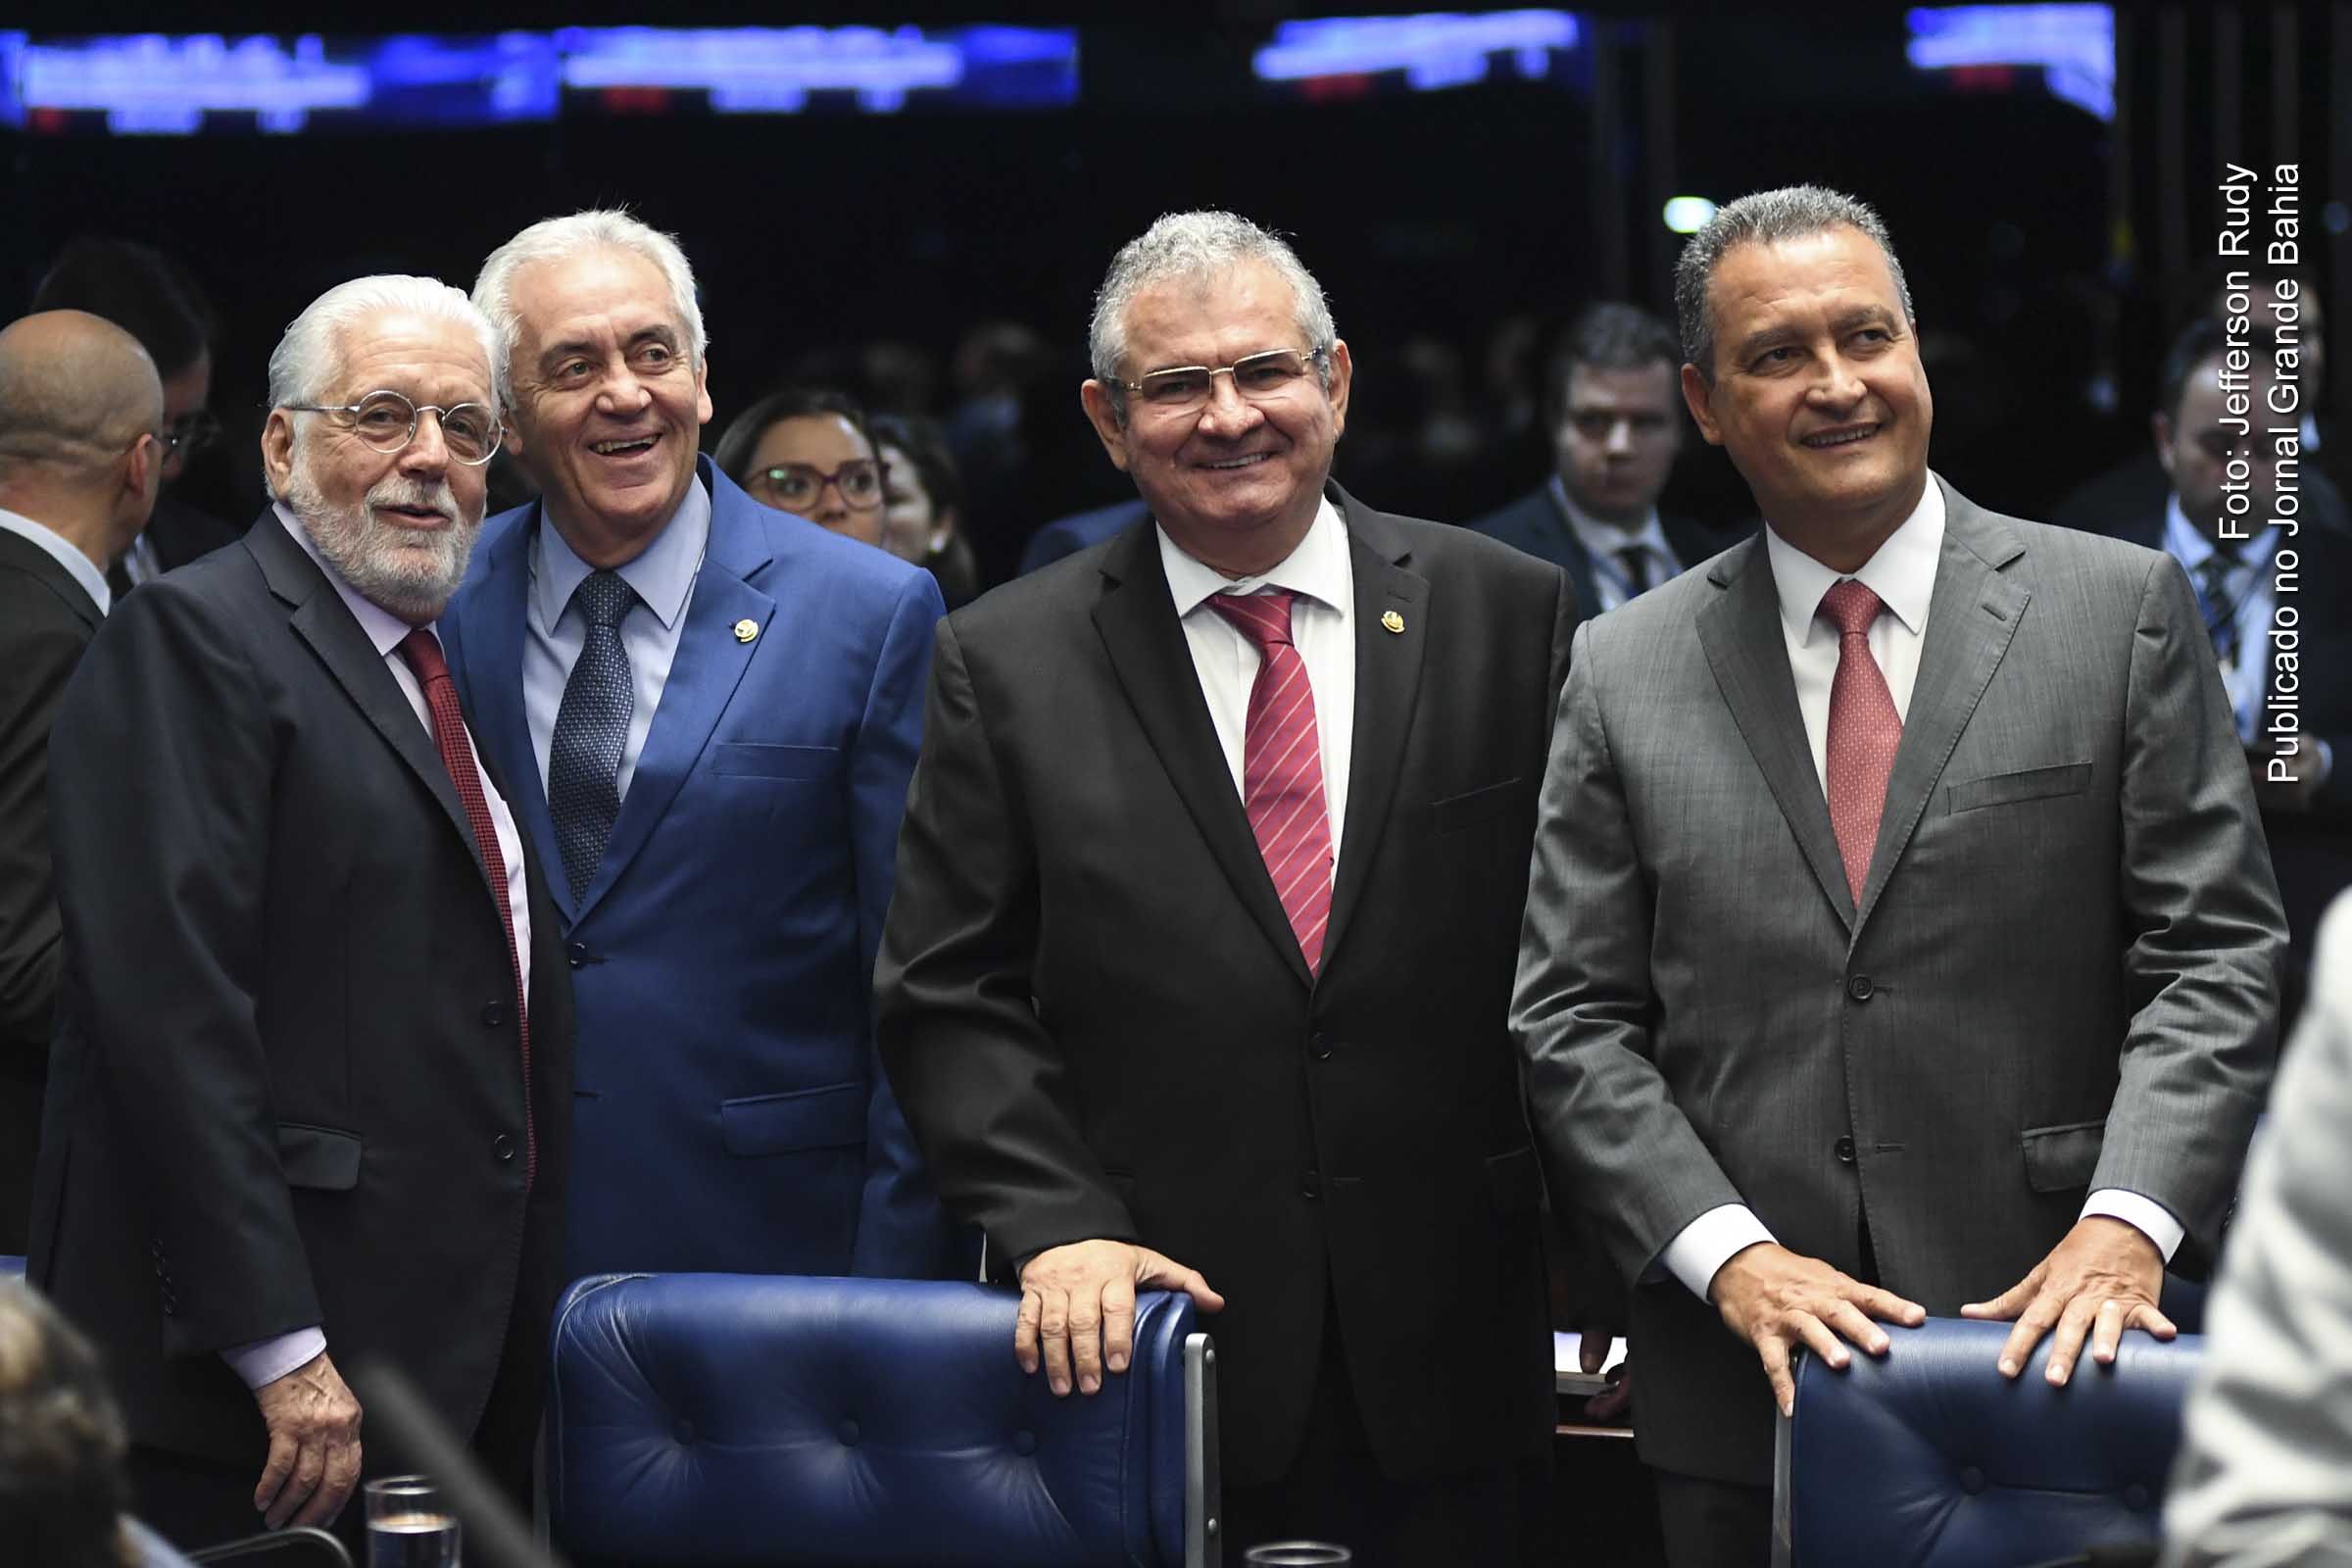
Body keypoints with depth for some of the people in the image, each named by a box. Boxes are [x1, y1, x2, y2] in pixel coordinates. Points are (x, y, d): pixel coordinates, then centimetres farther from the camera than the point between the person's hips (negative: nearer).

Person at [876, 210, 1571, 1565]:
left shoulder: (1509, 617, 4)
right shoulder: (1010, 666, 3)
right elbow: (952, 1001, 1)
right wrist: (1059, 1226, -12)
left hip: (1443, 1352, 1)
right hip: (1148, 1355, -1)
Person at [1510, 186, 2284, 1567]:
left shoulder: (2123, 610, 3)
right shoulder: (1625, 674, 7)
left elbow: (2214, 953, -1)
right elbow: (1575, 1023, 5)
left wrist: (2126, 1223, -15)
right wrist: (1730, 1254, -9)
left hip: (2052, 1347, -1)